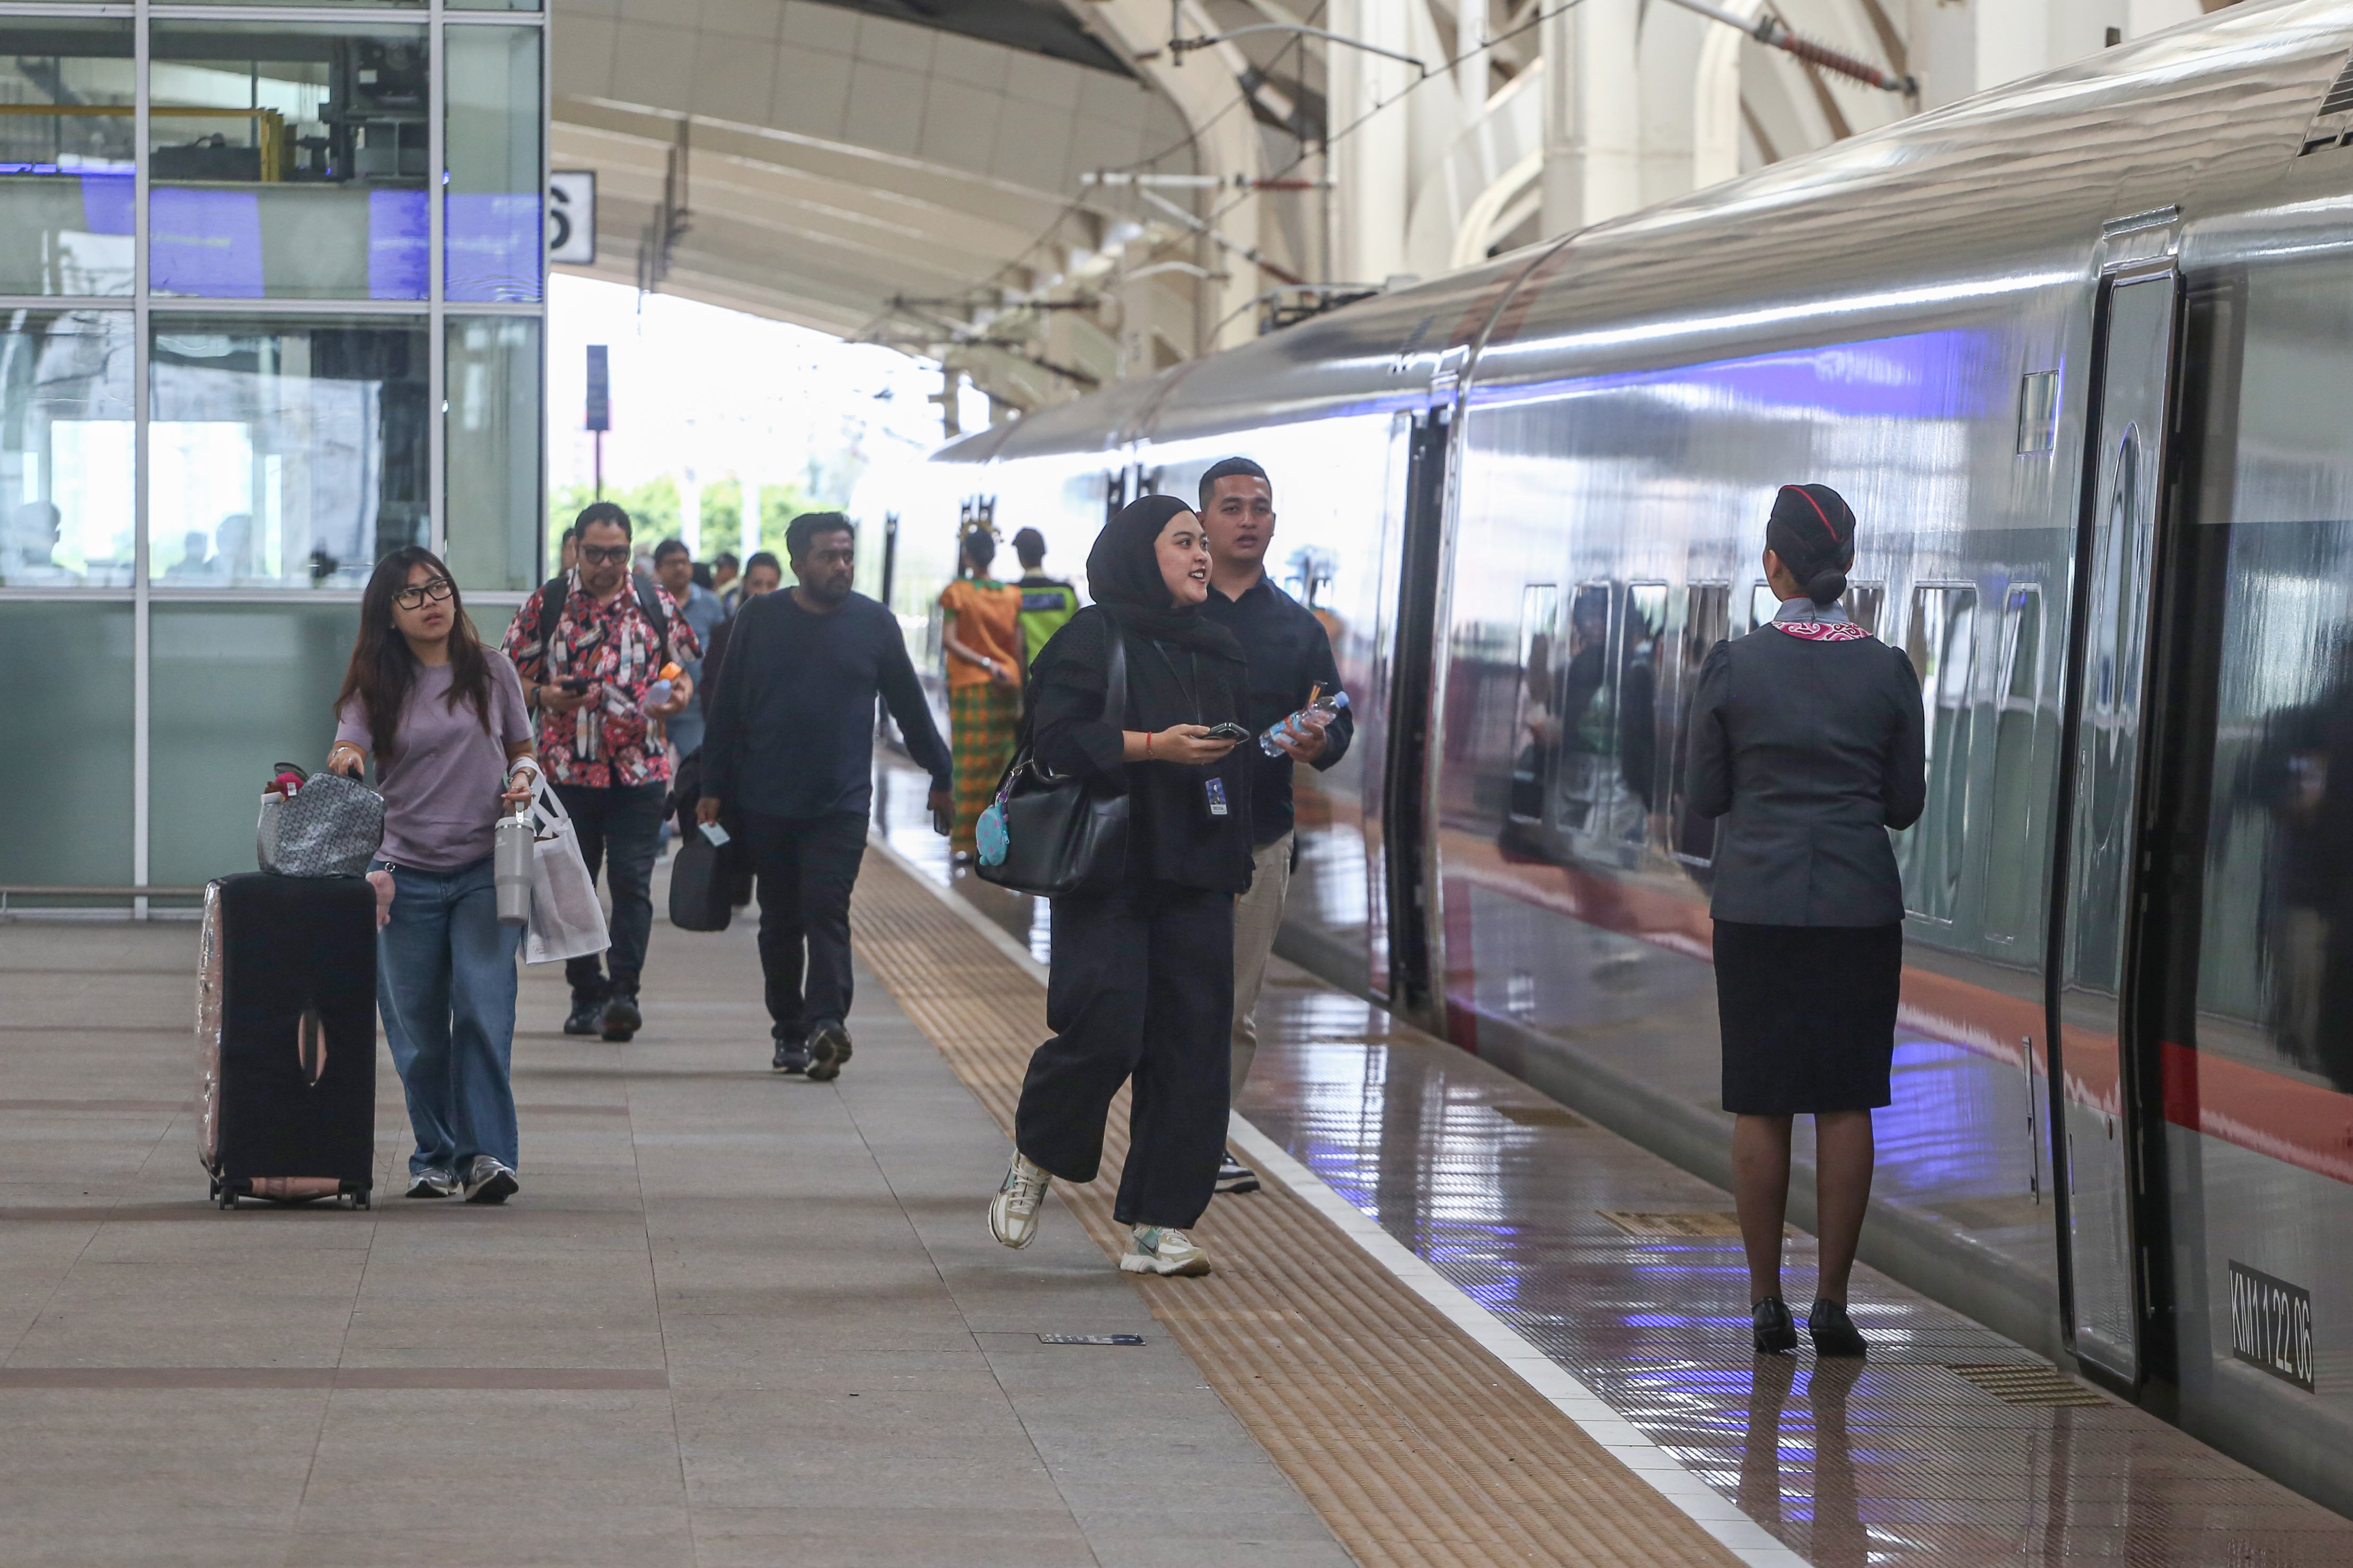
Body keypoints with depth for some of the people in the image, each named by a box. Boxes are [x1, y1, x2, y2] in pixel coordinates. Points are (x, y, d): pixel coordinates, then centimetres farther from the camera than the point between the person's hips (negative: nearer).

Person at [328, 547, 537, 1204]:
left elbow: (522, 750, 16)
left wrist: (523, 779, -6)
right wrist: (345, 762, -32)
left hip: (486, 869, -1)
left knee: (484, 1009, -15)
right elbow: (348, 750, -9)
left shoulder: (491, 670, 7)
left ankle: (486, 1155, -15)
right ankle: (434, 1157, 18)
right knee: (416, 1027, 4)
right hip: (407, 872, 1)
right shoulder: (376, 686, 5)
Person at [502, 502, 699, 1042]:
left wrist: (681, 692, -7)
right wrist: (544, 696, -14)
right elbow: (509, 674, 6)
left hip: (639, 769, 0)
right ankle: (587, 996, 16)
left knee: (632, 880, -9)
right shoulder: (546, 603, 3)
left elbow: (687, 664, 16)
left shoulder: (656, 603, 6)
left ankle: (623, 992, -11)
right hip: (566, 769, 1)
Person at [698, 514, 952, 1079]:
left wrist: (940, 774, 19)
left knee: (826, 912, -14)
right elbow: (726, 710, 7)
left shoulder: (874, 624, 3)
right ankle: (789, 1031, 17)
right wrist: (712, 788, 4)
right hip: (765, 804, 2)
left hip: (842, 805, -2)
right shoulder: (758, 620, 3)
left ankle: (825, 1023, -23)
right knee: (780, 922, 8)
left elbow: (909, 707, 13)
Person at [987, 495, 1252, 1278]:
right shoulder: (1094, 637, -2)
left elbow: (1240, 740, 24)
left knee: (1191, 1040, -2)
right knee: (1105, 1028, -15)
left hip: (1196, 872, 6)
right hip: (1108, 869, -6)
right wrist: (1153, 746, -20)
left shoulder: (1219, 649, 18)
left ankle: (1158, 1224, 3)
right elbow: (1057, 735, -12)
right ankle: (1035, 1160, 13)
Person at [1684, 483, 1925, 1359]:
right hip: (1860, 903, 1)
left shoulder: (1734, 666, -5)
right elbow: (1906, 803, 4)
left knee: (1760, 1105, 4)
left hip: (1757, 904, -1)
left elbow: (1704, 796, 2)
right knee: (1846, 1103, 4)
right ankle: (1833, 1303, 3)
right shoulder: (1887, 670, -1)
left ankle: (1766, 1301, 6)